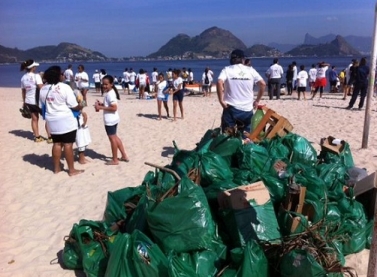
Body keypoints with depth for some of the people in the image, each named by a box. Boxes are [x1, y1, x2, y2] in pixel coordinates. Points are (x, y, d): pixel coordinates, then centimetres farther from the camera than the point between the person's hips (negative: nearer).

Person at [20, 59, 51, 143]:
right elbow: (41, 88, -25)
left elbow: (23, 91, 12)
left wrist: (24, 102, 21)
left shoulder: (23, 78, 5)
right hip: (38, 101, -6)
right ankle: (50, 137, 5)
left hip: (29, 101, 6)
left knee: (34, 119, 14)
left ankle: (37, 137, 19)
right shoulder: (36, 76, -15)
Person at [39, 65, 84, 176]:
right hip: (66, 121, -6)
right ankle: (71, 170, 5)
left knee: (57, 143, 15)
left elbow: (41, 106, 12)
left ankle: (56, 168, 22)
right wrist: (81, 106, 7)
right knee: (68, 144, -1)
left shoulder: (43, 89, 5)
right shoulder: (64, 87, -15)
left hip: (52, 121, 6)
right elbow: (74, 106, -13)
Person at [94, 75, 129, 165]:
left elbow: (114, 107, -28)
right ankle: (124, 156, 27)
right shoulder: (110, 92, 10)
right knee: (115, 137, 20)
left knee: (112, 138, 2)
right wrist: (101, 104, 4)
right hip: (112, 119, 10)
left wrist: (101, 107, -24)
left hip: (110, 120, -10)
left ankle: (115, 160, 16)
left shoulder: (110, 94, -21)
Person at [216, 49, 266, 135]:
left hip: (231, 108, -2)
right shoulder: (250, 70, 6)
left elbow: (219, 83, -18)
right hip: (247, 109, 2)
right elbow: (263, 84, 0)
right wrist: (257, 101, 7)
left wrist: (221, 100, -12)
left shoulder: (227, 70, 0)